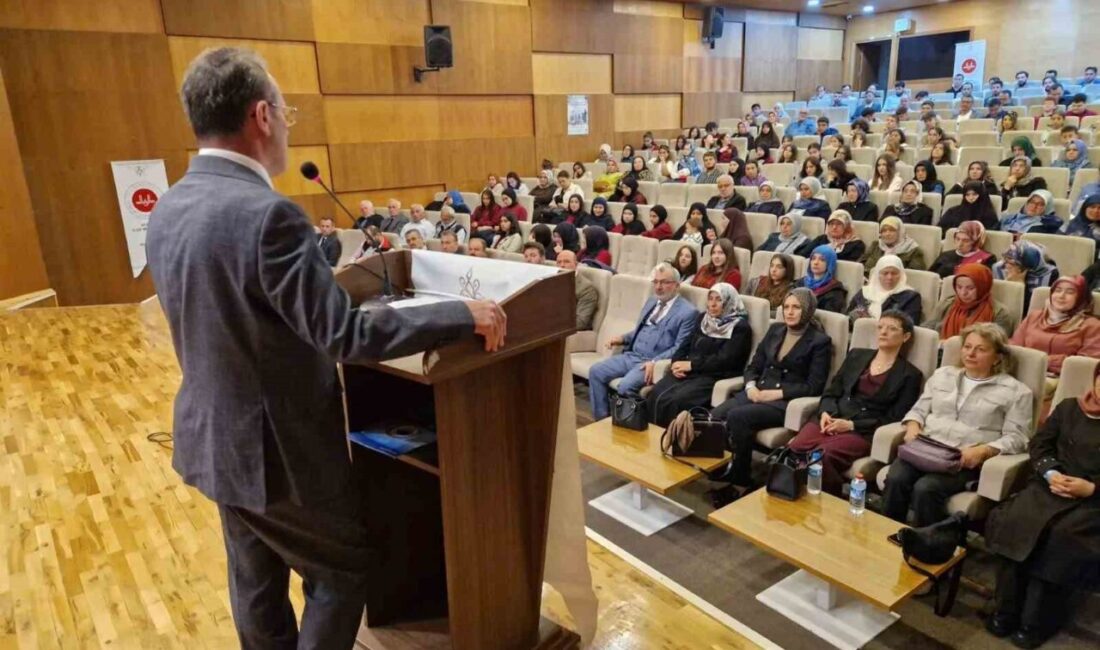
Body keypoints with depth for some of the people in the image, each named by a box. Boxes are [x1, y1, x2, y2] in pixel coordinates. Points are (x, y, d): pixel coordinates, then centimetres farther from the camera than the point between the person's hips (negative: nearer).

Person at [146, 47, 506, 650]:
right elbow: (343, 334, -30)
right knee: (344, 571, 15)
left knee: (256, 580, 25)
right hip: (277, 448, -8)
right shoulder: (266, 214, -27)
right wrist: (463, 316, -24)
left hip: (212, 438, 9)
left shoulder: (167, 209, 1)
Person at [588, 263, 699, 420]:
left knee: (625, 386, -31)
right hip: (631, 355, 8)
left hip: (652, 363, -8)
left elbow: (679, 348, -12)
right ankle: (601, 419, -1)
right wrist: (622, 338, 8)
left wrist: (655, 362, -23)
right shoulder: (652, 300, 18)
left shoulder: (687, 312, -7)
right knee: (596, 372, -7)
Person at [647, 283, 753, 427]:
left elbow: (724, 360, -12)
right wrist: (677, 363, -6)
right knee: (654, 396, -22)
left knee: (675, 401, -31)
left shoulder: (740, 328, -1)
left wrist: (691, 365, -14)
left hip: (714, 377, -6)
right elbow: (687, 344, 15)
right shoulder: (704, 319, 20)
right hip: (689, 372, 6)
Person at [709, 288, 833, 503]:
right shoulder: (775, 330, 18)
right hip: (757, 393, 5)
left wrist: (777, 393, -15)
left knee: (736, 417, -32)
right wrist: (750, 386, -4)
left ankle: (740, 482, -17)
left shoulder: (820, 341, 1)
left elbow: (814, 386, -6)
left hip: (786, 402, -5)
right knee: (715, 416, -26)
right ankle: (719, 471, -14)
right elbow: (753, 365, 18)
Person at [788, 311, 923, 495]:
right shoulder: (856, 355, 19)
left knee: (824, 455, -35)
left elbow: (893, 419, 0)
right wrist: (825, 412, -5)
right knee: (793, 448, -29)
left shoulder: (910, 375, 7)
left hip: (864, 432, -3)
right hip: (832, 420, 4)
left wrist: (852, 425, -11)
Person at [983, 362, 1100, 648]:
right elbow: (1038, 443, 13)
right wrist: (1050, 473, -6)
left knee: (1062, 536, -30)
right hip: (1050, 487, 3)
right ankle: (1008, 610, -13)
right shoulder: (1068, 407, 16)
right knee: (1014, 520, -25)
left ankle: (1037, 620, -14)